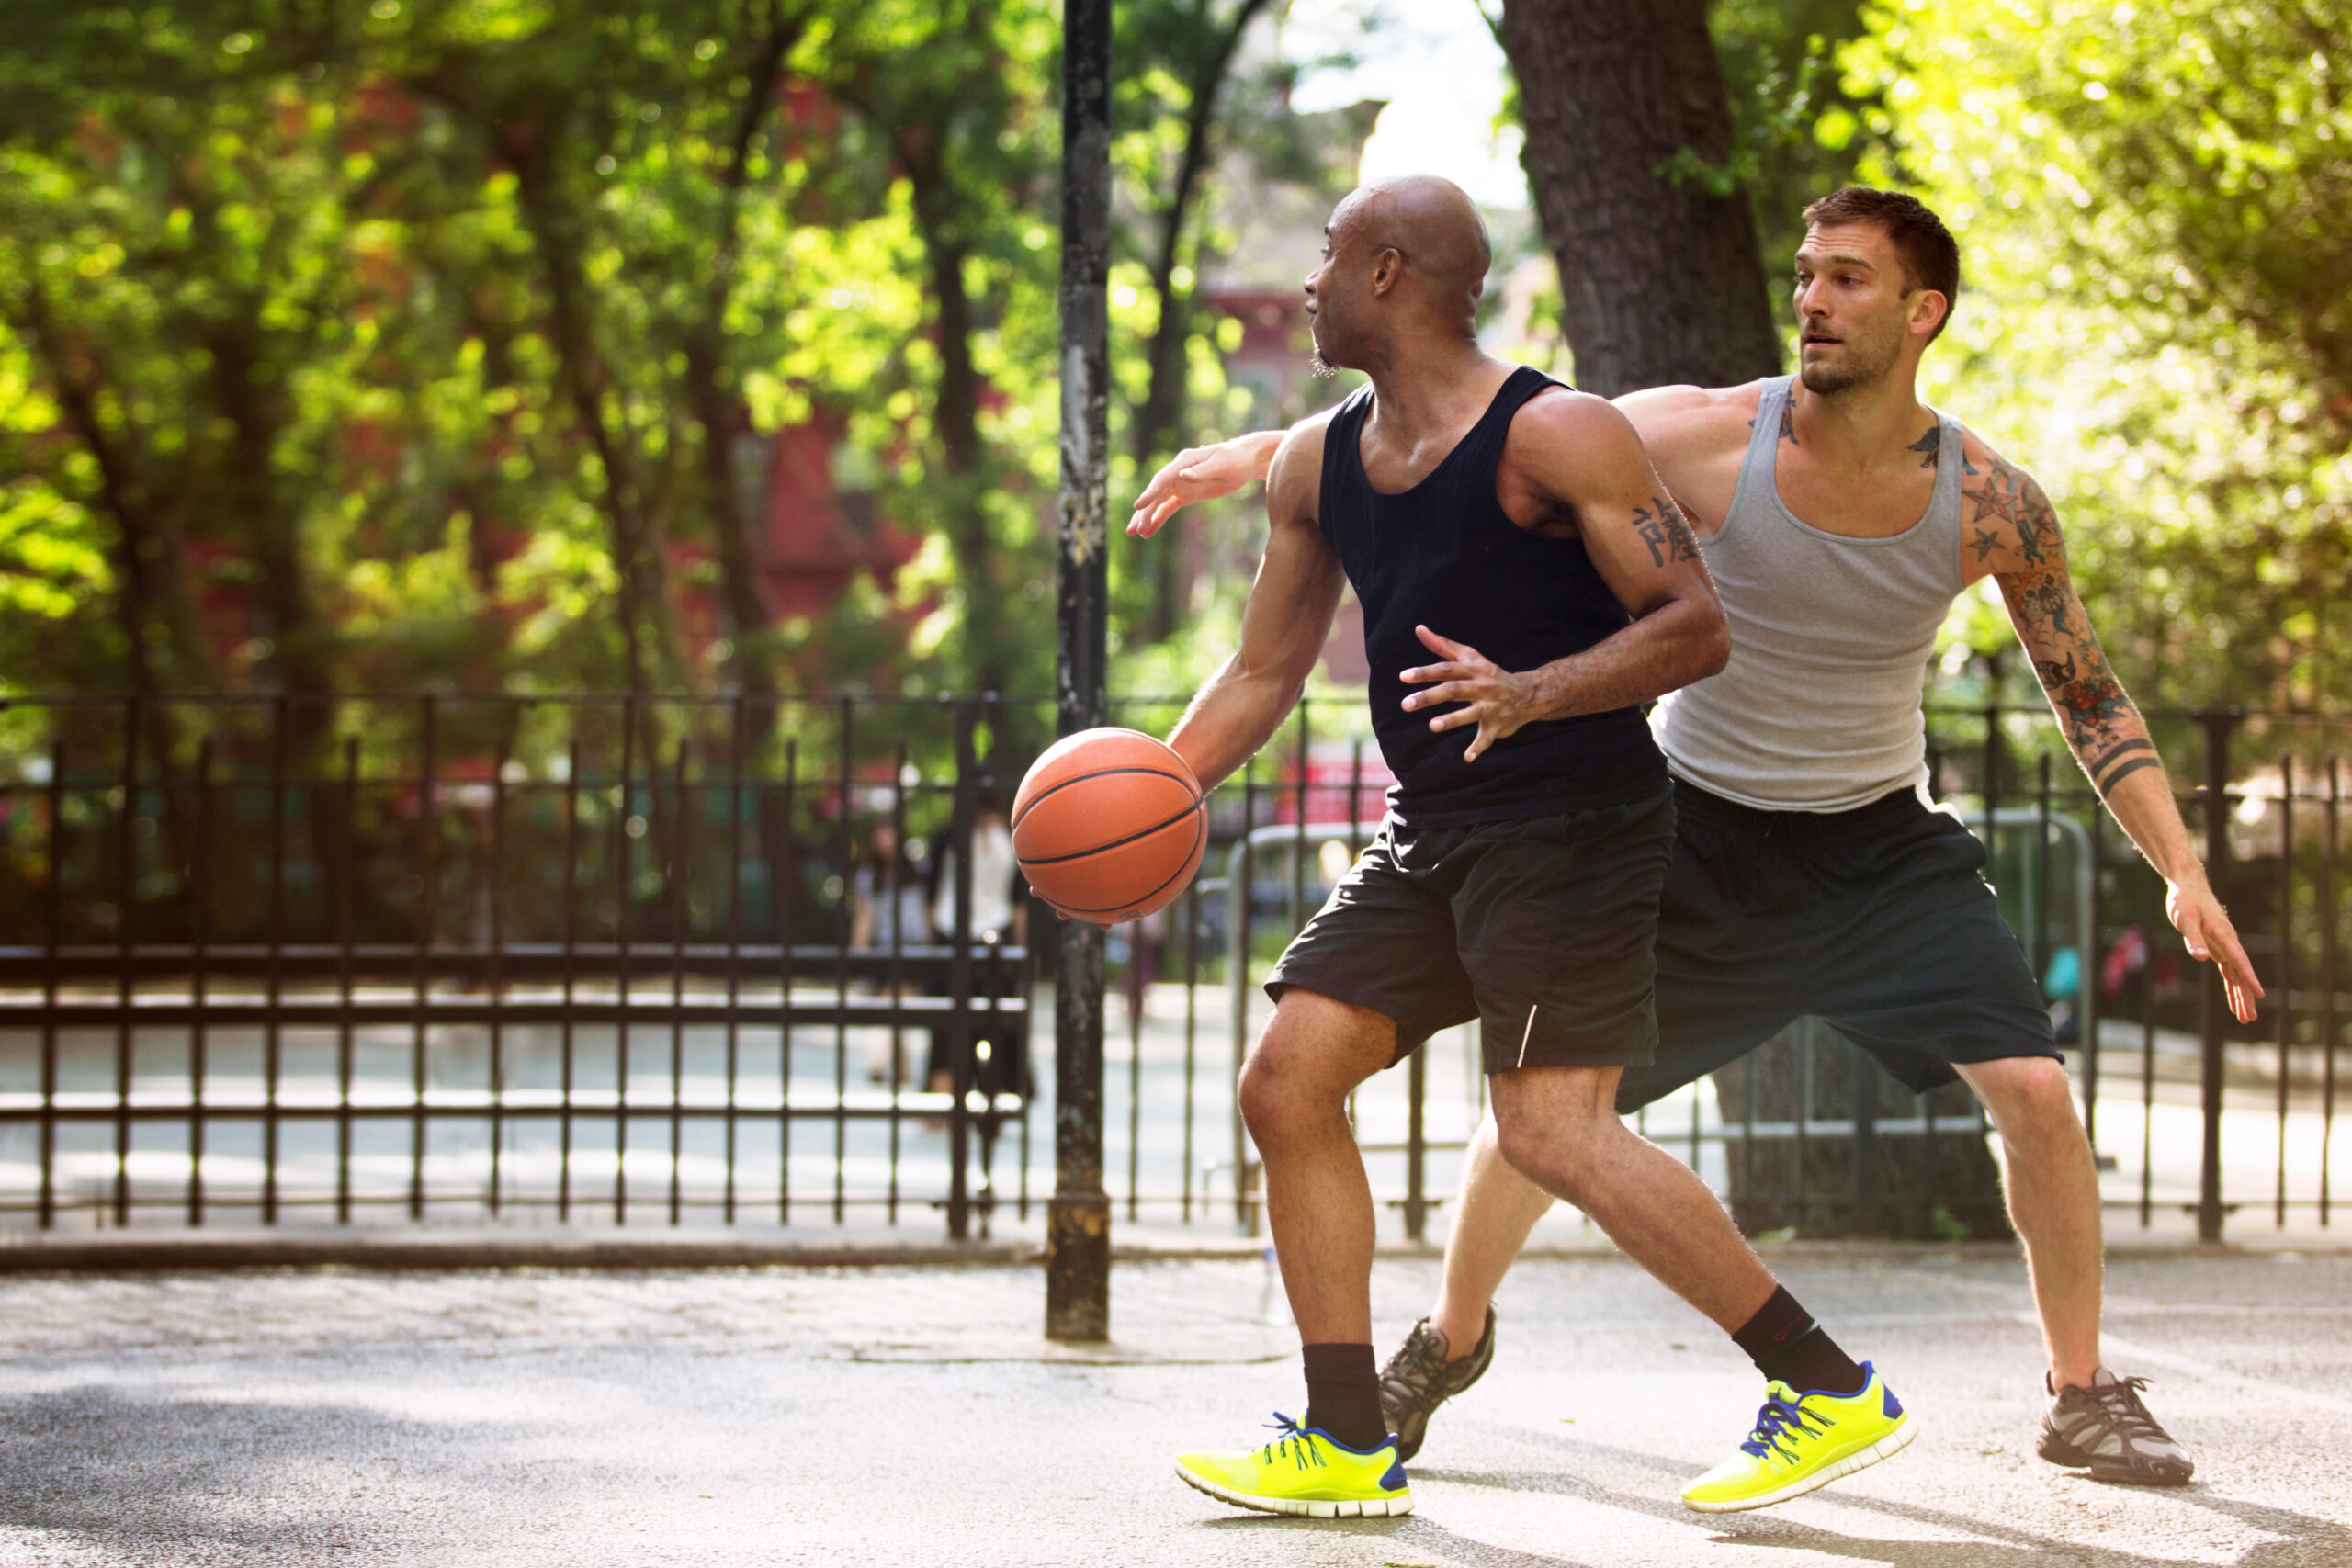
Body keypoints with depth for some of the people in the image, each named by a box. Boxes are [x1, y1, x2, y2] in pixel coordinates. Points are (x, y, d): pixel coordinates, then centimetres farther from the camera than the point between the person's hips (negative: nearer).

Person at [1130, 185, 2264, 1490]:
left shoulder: (1989, 504, -15)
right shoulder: (1711, 439, -20)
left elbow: (2089, 696, -3)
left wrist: (2183, 872, -10)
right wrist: (1264, 452, -22)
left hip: (1877, 844, 1)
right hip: (1696, 834, -1)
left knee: (2033, 1086, -12)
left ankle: (2082, 1398, 7)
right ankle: (1449, 1342, 29)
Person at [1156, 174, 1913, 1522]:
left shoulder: (1555, 435, -13)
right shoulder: (1316, 464, 11)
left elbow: (1698, 628, -16)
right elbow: (1264, 673, 19)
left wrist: (1531, 694, -30)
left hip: (1576, 825, -8)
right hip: (1432, 835, 8)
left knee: (1554, 1133, -17)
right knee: (1288, 1082, 1)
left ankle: (1834, 1394, -9)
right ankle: (1349, 1445, 8)